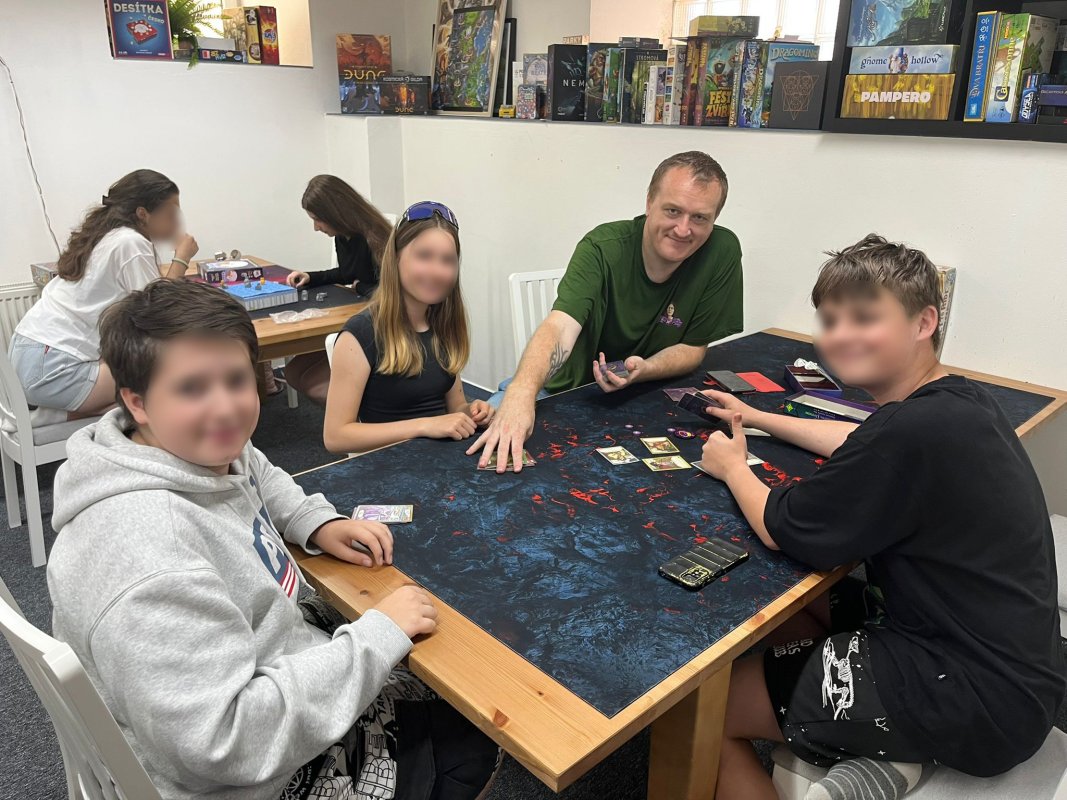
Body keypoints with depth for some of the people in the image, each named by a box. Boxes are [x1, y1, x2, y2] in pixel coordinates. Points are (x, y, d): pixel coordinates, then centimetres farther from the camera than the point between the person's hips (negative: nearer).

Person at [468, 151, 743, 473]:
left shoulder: (722, 252, -13)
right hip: (568, 388, -1)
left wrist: (642, 370, -27)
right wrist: (522, 391, -52)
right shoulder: (602, 247, -18)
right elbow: (559, 326, -32)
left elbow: (694, 347, -5)